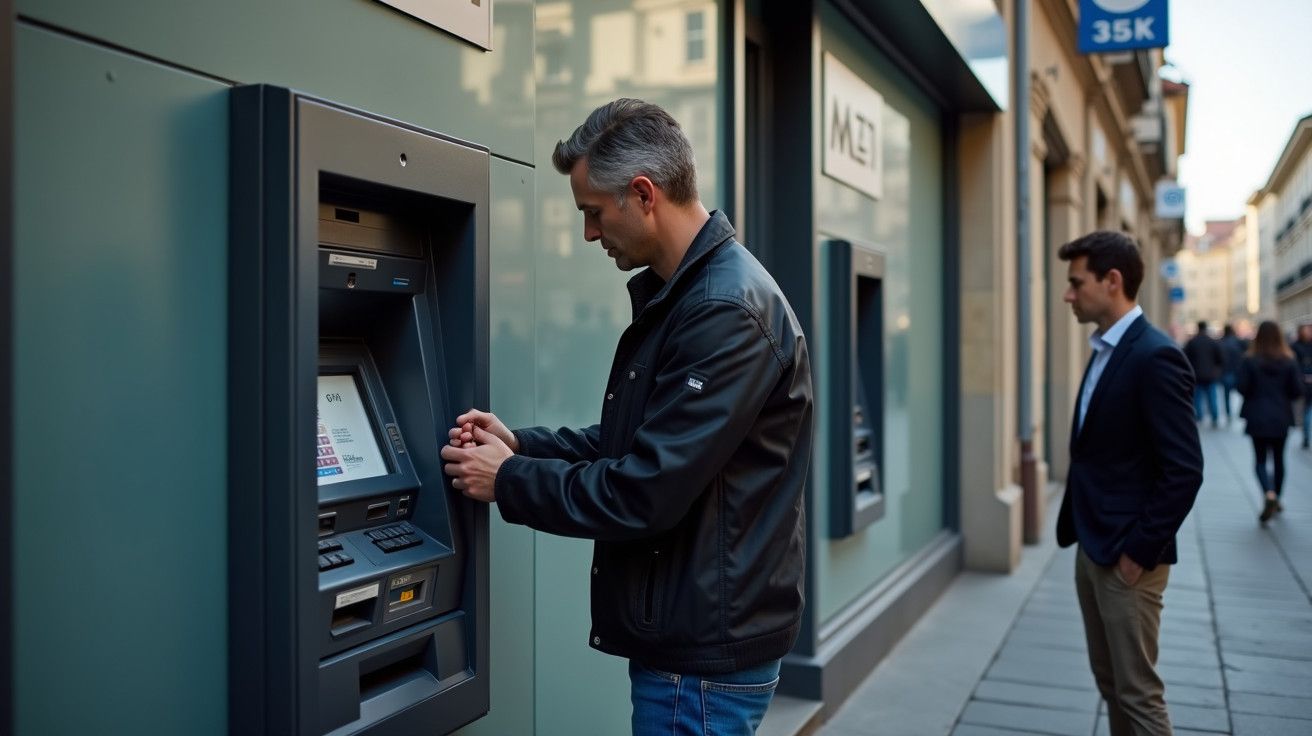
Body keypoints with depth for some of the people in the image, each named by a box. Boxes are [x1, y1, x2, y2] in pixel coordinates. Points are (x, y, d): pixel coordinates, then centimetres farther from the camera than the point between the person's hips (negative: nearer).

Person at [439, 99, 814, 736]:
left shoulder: (728, 312, -23)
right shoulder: (678, 296, 11)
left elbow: (646, 492, -25)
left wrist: (509, 482, -12)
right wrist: (521, 444, 6)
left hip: (706, 656, -9)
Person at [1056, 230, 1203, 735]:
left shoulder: (1155, 356, -18)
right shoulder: (1104, 352, 10)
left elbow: (1185, 469, -20)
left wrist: (1141, 550, -17)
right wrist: (1078, 531, 13)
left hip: (1127, 555, -9)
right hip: (1092, 548, 9)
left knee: (1138, 692, 2)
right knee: (1110, 683, 17)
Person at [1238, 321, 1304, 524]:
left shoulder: (1250, 361, -10)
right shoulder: (1289, 361, -4)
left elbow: (1243, 388, -12)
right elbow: (1298, 391, -5)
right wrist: (1283, 398, 14)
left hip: (1258, 418, -2)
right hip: (1281, 419, 2)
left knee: (1260, 460, 4)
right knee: (1279, 459, 17)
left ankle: (1269, 494, -20)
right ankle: (1276, 500, 26)